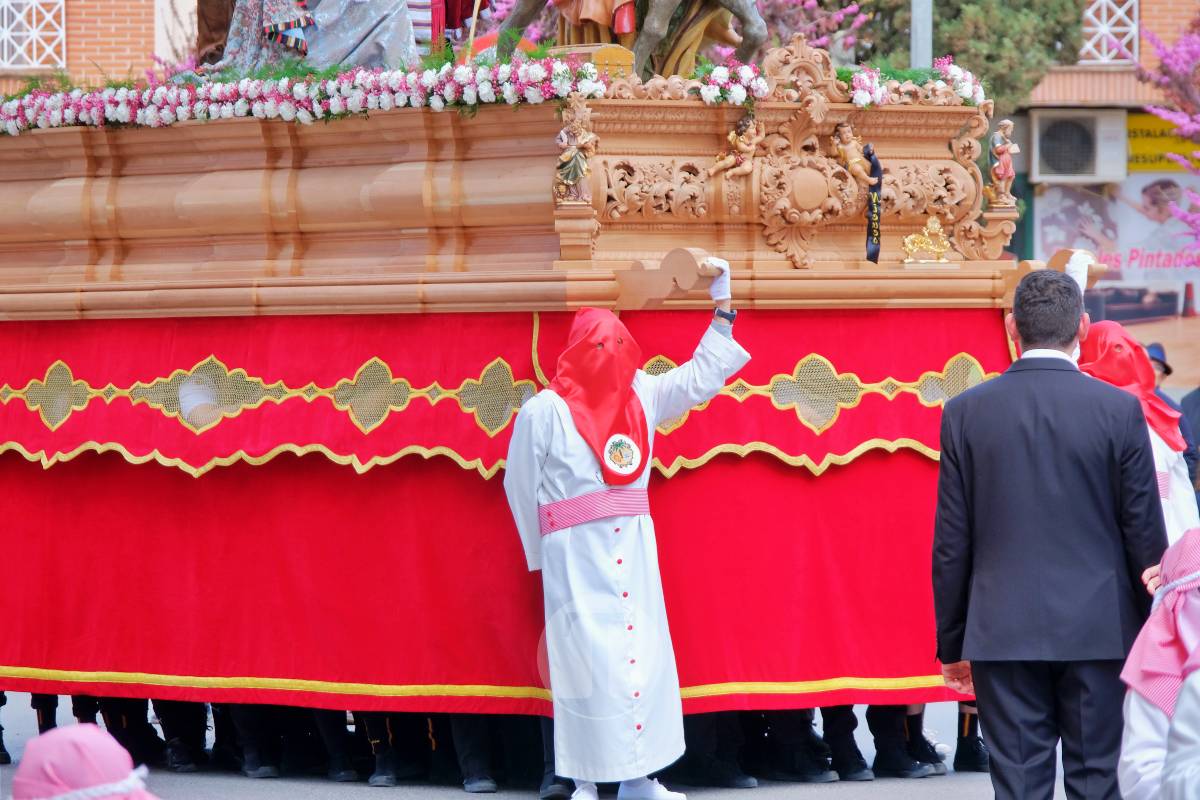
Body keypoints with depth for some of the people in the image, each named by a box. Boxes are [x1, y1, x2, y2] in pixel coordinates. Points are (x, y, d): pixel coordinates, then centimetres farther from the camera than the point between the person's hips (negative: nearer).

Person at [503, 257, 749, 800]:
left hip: (633, 552, 5)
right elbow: (521, 485, -1)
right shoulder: (545, 410, -7)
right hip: (576, 558, -5)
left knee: (641, 658, 4)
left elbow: (700, 378, 17)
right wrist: (544, 557, 6)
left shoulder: (640, 394, 7)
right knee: (588, 662, -7)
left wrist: (723, 305, 14)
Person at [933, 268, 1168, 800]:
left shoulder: (966, 412, -1)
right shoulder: (1118, 410, -5)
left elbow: (951, 544, 2)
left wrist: (951, 644, 11)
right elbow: (1145, 534, -1)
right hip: (1098, 631, -1)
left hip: (1003, 633, 1)